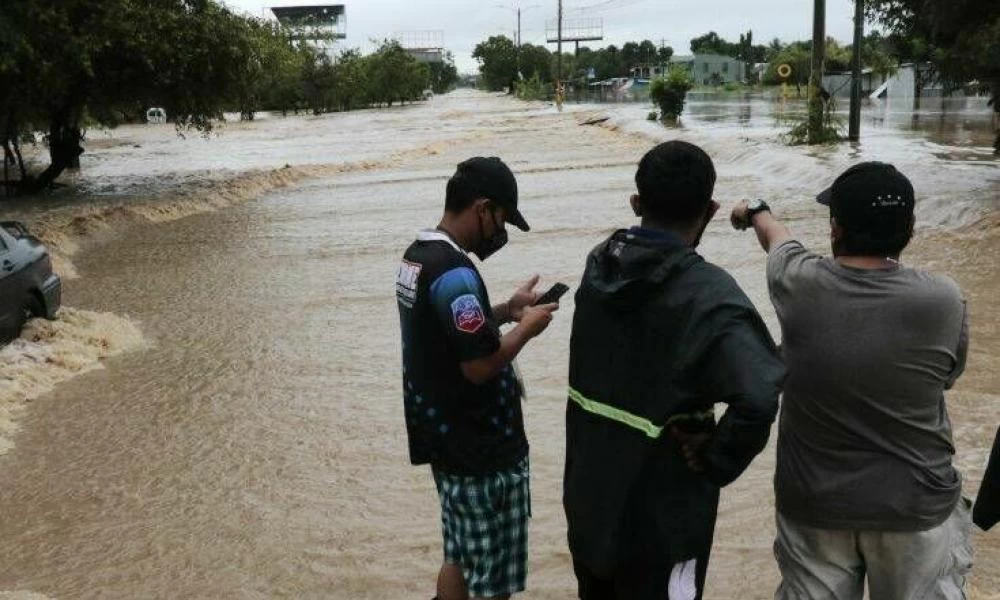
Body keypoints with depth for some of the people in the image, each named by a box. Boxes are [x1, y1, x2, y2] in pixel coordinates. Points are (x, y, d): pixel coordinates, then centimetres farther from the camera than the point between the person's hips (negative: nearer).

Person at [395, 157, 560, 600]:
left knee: (461, 558, 22)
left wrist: (506, 310, 9)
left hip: (444, 439, 10)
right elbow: (479, 366, -25)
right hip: (480, 451, -9)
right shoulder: (455, 273, -24)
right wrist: (525, 328, -10)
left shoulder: (416, 256, 7)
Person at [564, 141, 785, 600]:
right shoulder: (708, 294, -25)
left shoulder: (600, 264, -4)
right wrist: (717, 462, -20)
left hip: (588, 492, 6)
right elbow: (757, 397, -37)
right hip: (659, 513, -6)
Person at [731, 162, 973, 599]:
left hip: (813, 500, 1)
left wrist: (755, 213, 34)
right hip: (916, 505, -1)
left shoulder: (799, 283, -14)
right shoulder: (943, 299, -17)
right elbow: (948, 376, 3)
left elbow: (777, 237, 10)